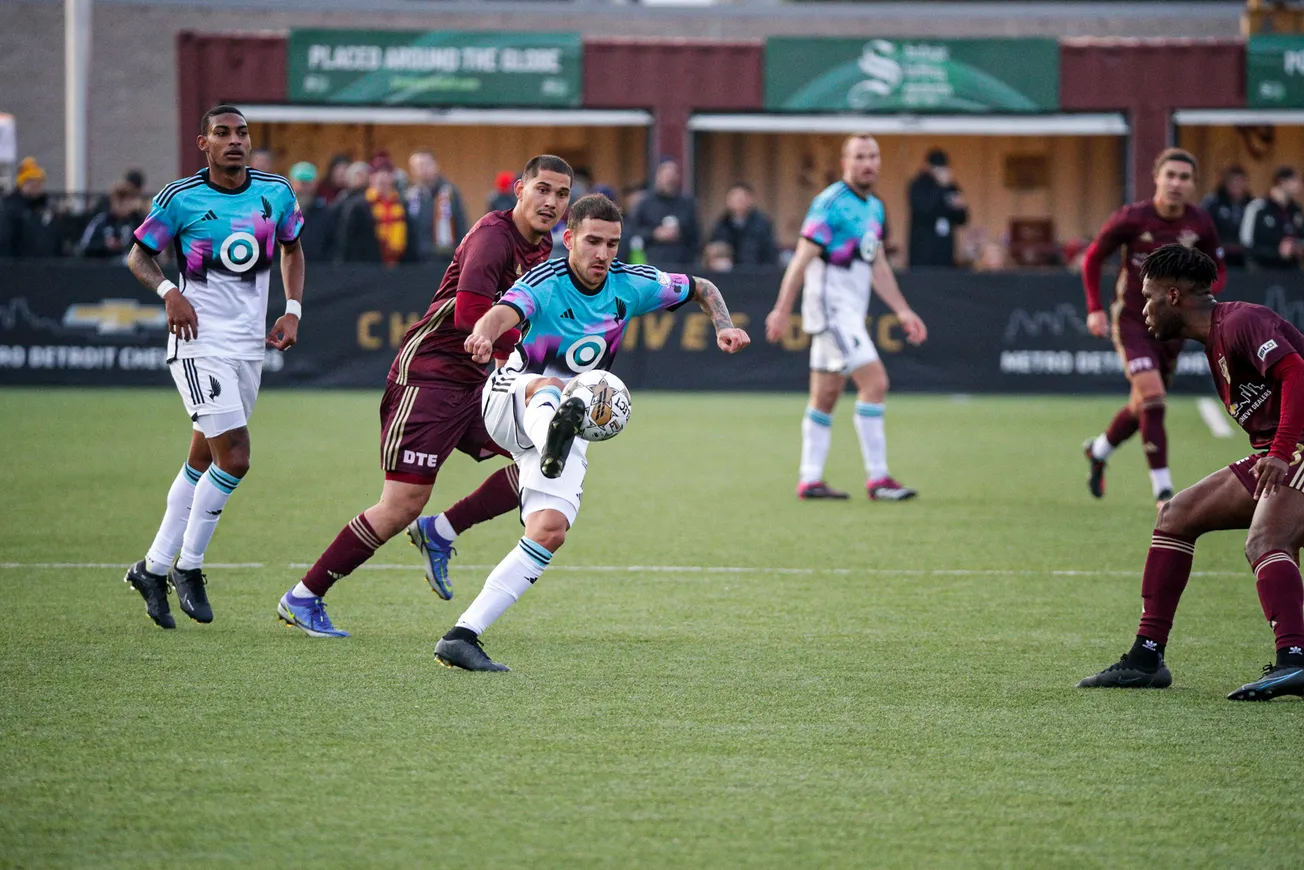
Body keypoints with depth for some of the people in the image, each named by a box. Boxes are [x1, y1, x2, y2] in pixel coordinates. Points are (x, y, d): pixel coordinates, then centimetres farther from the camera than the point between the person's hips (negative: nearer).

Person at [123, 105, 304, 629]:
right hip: (200, 342, -5)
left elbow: (291, 249, 21)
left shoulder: (276, 193, 5)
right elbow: (138, 255, 2)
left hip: (250, 345, 5)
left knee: (202, 462, 11)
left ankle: (154, 569, 21)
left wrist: (292, 310, 8)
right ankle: (187, 567, 1)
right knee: (235, 458, -15)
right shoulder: (180, 198, -8)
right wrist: (169, 292, -16)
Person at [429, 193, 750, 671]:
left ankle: (462, 636, -19)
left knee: (550, 531, -17)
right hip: (510, 399, -5)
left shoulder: (631, 284, 0)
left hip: (567, 424, 5)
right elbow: (504, 312, -39)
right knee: (549, 385, -41)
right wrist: (485, 333, -63)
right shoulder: (545, 283, -17)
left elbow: (702, 289, 16)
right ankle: (552, 443, -80)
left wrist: (724, 326, -5)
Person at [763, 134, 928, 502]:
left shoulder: (874, 207, 14)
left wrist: (903, 311, 14)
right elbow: (802, 258, -14)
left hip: (850, 312, 9)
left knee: (825, 398, 10)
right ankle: (877, 478, -14)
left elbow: (878, 266, 20)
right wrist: (782, 310, -16)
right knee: (875, 382, -15)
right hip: (830, 305, -9)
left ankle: (809, 480, 14)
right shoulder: (831, 203, -13)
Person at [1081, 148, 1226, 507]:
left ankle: (1098, 451, 46)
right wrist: (1095, 309, -10)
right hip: (1132, 319, -4)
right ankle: (1163, 490, -17)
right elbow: (1093, 258, -3)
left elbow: (1218, 270, 6)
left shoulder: (1201, 224, -8)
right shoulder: (1132, 218, -16)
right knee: (1152, 397, -21)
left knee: (1143, 408, 15)